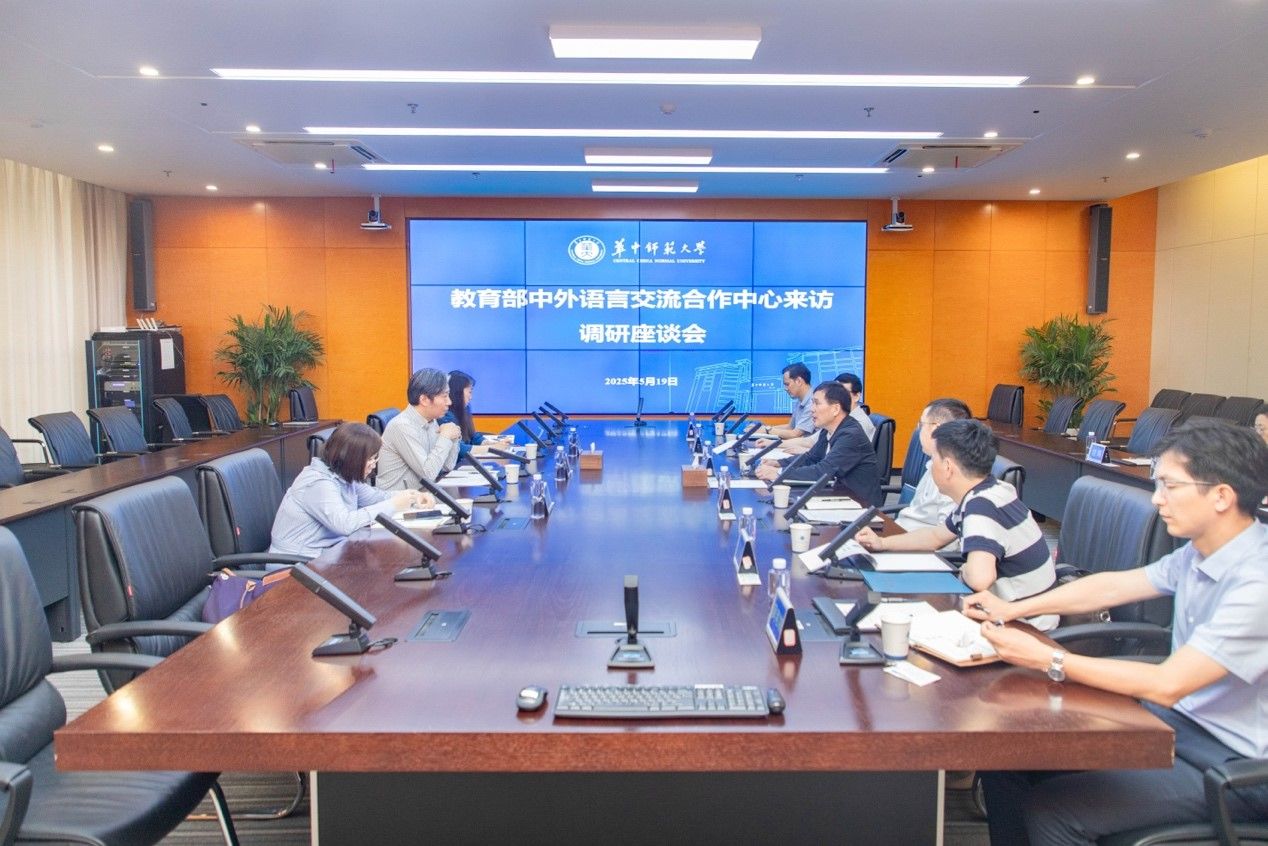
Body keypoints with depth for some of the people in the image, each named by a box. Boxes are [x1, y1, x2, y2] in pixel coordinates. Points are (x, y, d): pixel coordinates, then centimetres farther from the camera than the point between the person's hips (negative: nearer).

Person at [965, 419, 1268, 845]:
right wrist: (1012, 609, 10)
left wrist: (1048, 660, -27)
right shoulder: (1201, 553, 0)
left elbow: (1166, 685, -29)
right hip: (1178, 720, 8)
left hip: (1233, 765, -8)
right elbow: (1114, 586, 13)